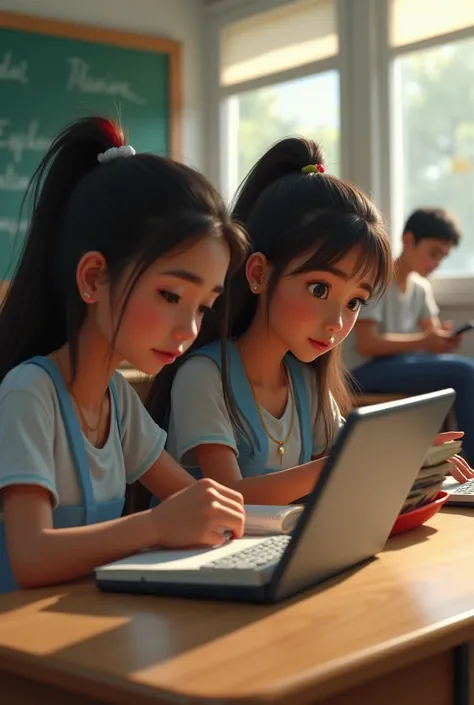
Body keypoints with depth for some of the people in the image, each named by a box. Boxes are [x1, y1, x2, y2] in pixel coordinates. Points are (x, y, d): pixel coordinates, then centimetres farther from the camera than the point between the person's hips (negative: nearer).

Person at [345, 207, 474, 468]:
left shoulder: (421, 288, 10)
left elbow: (429, 333, 9)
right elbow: (365, 344, -20)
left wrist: (442, 339, -16)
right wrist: (423, 341, -24)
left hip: (397, 364, 8)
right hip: (366, 371, -8)